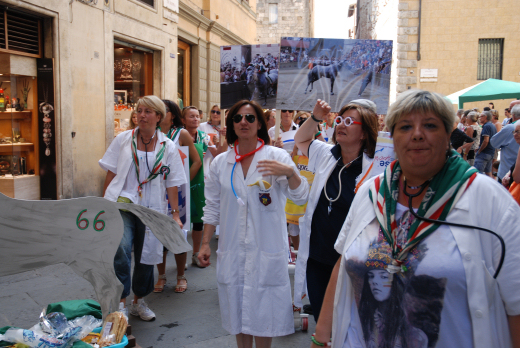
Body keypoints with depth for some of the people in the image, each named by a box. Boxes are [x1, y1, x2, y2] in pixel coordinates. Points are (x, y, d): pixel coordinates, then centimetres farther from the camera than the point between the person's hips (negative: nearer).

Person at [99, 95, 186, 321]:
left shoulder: (168, 147, 3)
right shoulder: (123, 139, 3)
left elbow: (172, 184, 3)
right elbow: (111, 173, 7)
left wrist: (175, 214, -1)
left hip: (152, 209, 1)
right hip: (122, 204, -1)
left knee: (147, 255, 9)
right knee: (120, 250, -20)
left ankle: (138, 302, 29)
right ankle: (121, 301, -6)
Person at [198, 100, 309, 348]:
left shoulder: (276, 156, -4)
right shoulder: (220, 162, 6)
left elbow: (300, 198, -11)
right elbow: (212, 207, 11)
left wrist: (290, 172, -30)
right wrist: (205, 244, 9)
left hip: (267, 250, -3)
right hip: (232, 250, 3)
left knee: (263, 311, 5)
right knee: (238, 309, 13)